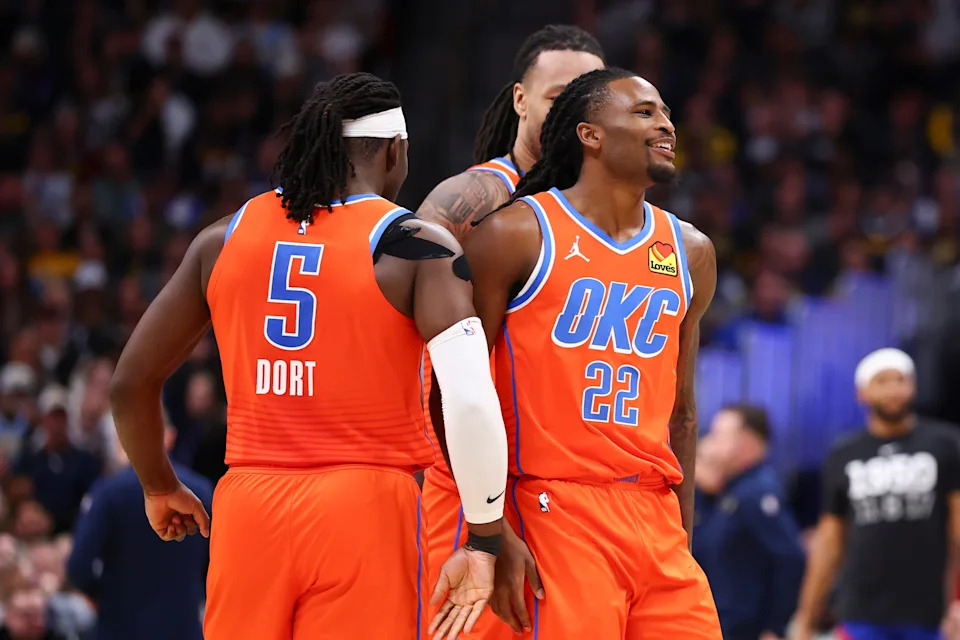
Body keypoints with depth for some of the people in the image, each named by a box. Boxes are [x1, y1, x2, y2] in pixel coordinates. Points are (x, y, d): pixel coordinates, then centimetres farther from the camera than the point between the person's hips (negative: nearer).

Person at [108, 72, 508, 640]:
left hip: (249, 508, 4)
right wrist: (484, 541, -7)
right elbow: (471, 399, -15)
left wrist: (161, 488, 30)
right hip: (366, 508, -4)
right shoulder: (420, 247, -3)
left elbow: (133, 381, 14)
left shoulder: (227, 237, 10)